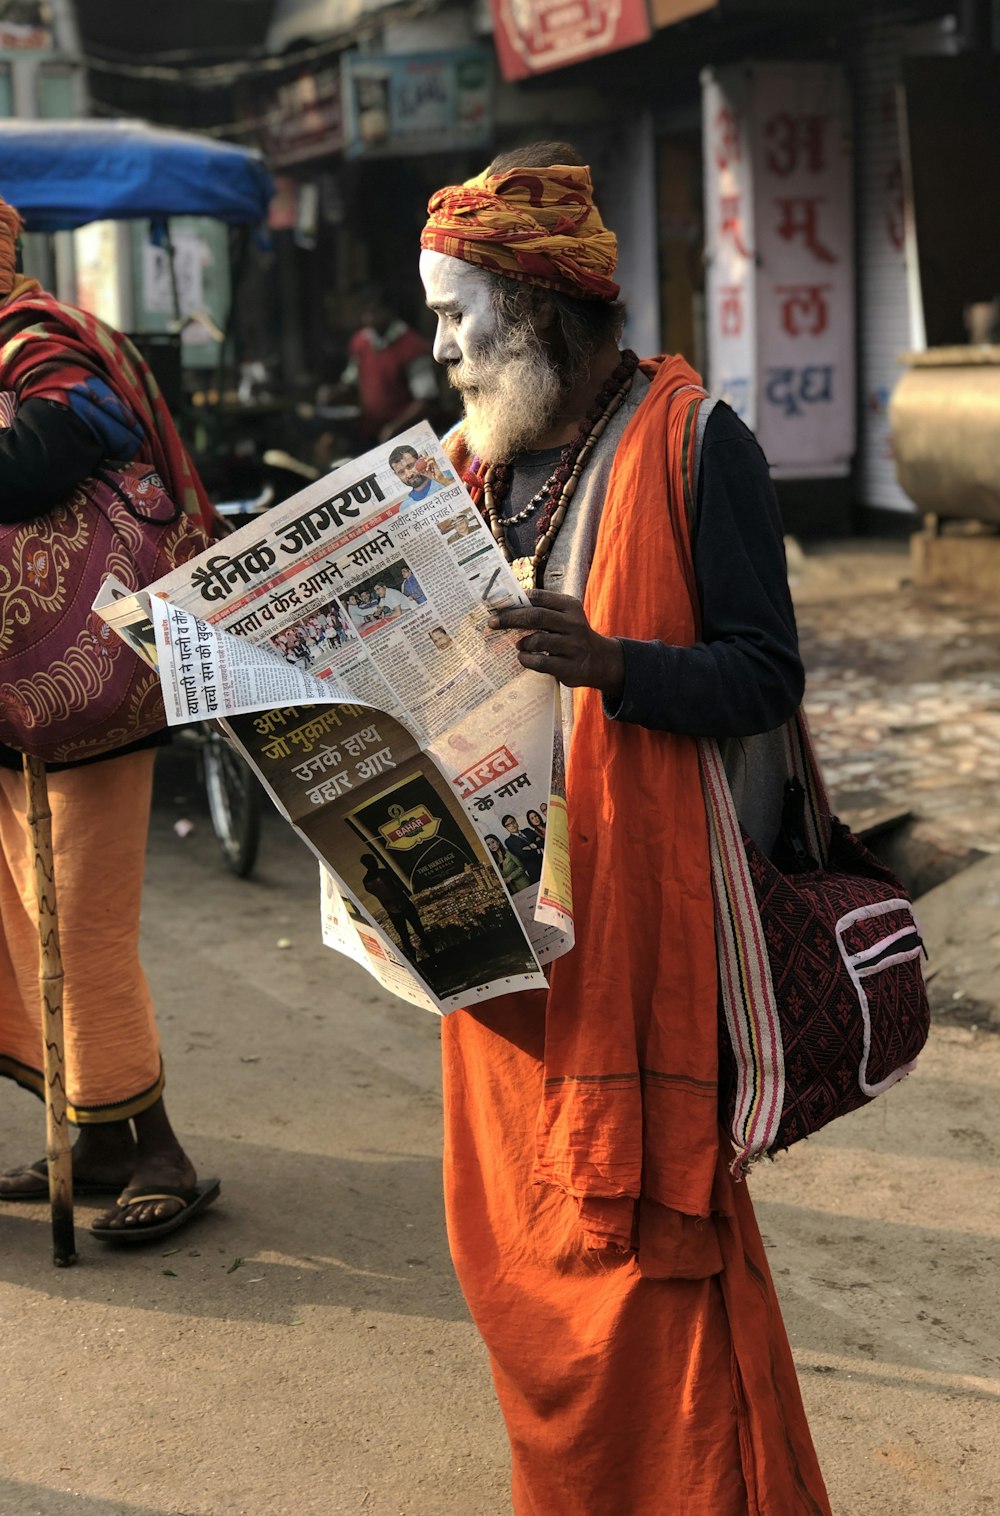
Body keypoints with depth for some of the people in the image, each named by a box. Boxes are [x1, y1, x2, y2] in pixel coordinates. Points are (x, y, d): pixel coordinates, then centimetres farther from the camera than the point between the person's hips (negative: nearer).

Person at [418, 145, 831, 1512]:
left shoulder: (692, 441, -6)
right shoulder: (475, 463, 14)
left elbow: (765, 677, -11)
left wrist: (611, 663, -27)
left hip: (636, 900, -7)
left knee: (643, 1239, -1)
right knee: (515, 1237, 14)